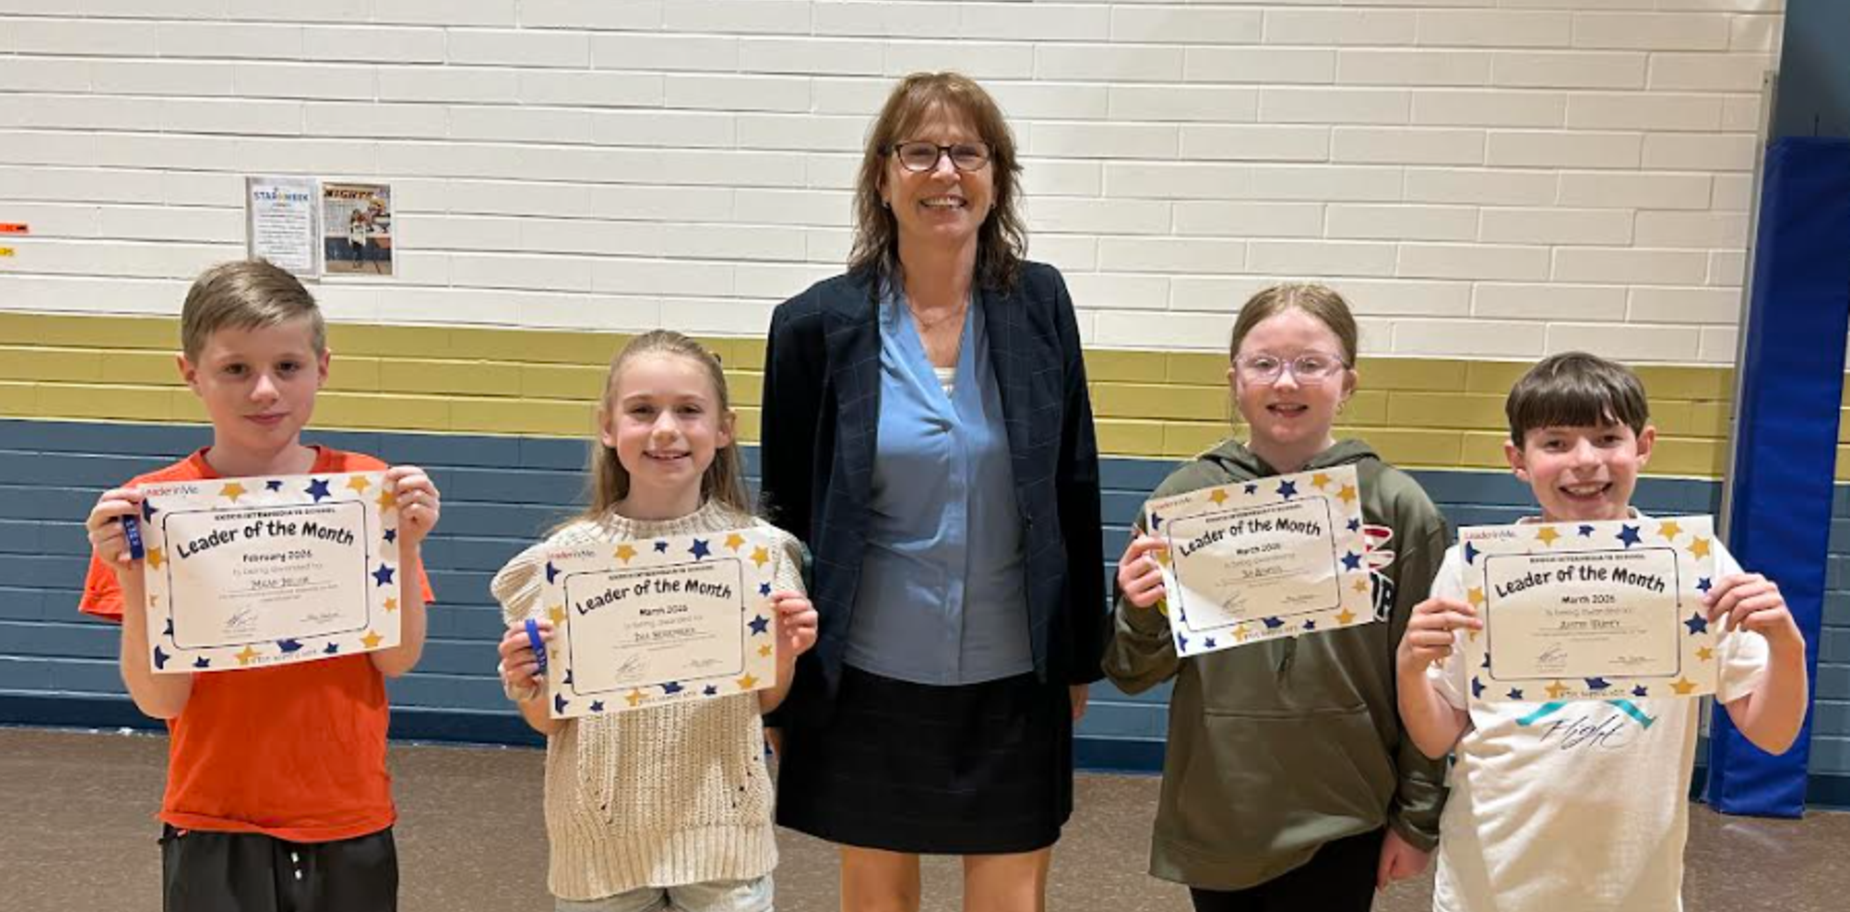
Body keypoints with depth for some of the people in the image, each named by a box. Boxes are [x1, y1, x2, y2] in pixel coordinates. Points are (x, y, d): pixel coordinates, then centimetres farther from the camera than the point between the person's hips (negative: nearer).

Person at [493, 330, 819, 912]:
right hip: (603, 833, 0)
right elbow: (549, 721, 2)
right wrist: (528, 687, -18)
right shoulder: (567, 556, -7)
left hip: (721, 830, 0)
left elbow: (765, 701, 6)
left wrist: (783, 655, -13)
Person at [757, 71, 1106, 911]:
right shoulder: (819, 325, -7)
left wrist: (1079, 656, 6)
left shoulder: (1039, 305, -2)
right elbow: (785, 518, -2)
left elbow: (1074, 493, 3)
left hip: (1013, 678, 1)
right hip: (868, 677, -1)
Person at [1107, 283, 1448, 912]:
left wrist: (1418, 818, 3)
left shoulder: (1399, 508, -7)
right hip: (1213, 818, 2)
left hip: (1340, 825, -1)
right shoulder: (1186, 497, -4)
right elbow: (1136, 675, 2)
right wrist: (1141, 616, -17)